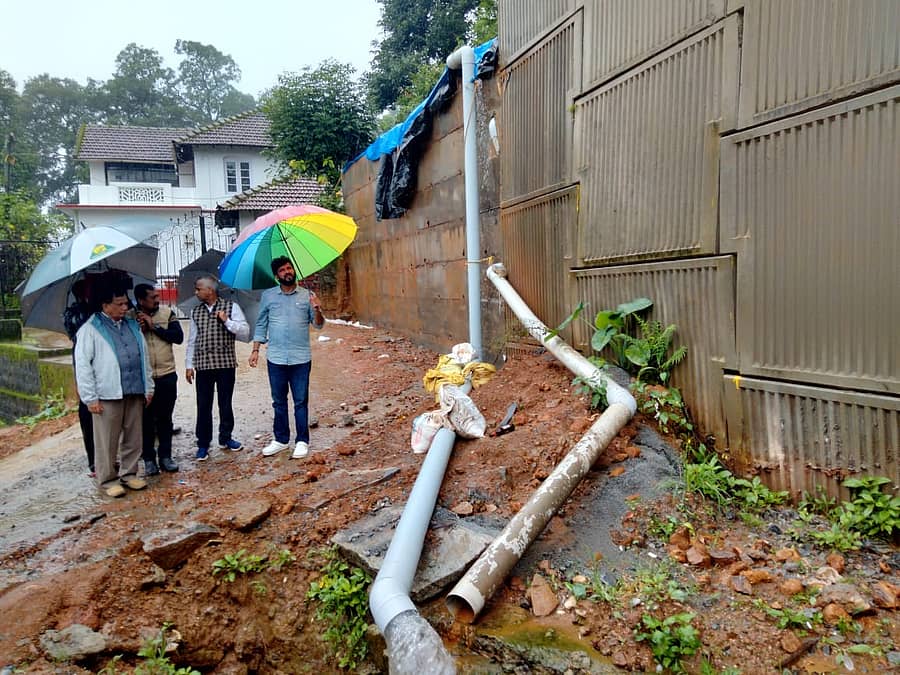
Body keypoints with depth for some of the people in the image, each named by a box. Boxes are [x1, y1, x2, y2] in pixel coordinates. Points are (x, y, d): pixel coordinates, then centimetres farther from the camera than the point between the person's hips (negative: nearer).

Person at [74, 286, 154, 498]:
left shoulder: (132, 326, 14)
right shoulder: (90, 330, -4)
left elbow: (144, 357, 18)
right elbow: (82, 365, -7)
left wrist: (148, 387, 14)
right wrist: (90, 398, -10)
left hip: (134, 393, 5)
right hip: (107, 395, -5)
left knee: (133, 438, 11)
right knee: (107, 441, 3)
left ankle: (129, 474, 25)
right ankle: (107, 480, 15)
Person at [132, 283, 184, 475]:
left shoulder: (167, 313, 1)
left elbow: (178, 337, -9)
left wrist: (154, 326, -13)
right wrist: (138, 329, -17)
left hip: (166, 375, 1)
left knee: (165, 418, 11)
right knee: (146, 420, 7)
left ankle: (165, 456, 22)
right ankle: (148, 459, 18)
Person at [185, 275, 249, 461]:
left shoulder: (231, 307, 0)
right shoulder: (195, 312, 10)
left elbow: (245, 333, -6)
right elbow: (192, 341, 13)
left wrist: (227, 321, -17)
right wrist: (189, 365, 9)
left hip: (225, 364, -2)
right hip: (203, 365, 2)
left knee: (225, 404, 9)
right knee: (203, 406, 3)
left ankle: (225, 438, 25)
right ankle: (203, 444, 13)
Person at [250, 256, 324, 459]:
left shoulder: (307, 295, 3)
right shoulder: (268, 296, 5)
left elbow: (318, 325, 1)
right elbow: (261, 324, 10)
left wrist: (317, 310, -19)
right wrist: (255, 350, 5)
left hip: (301, 359, -1)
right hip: (275, 358, 2)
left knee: (301, 402, 4)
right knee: (279, 402, 11)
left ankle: (302, 441, 12)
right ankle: (281, 439, 23)